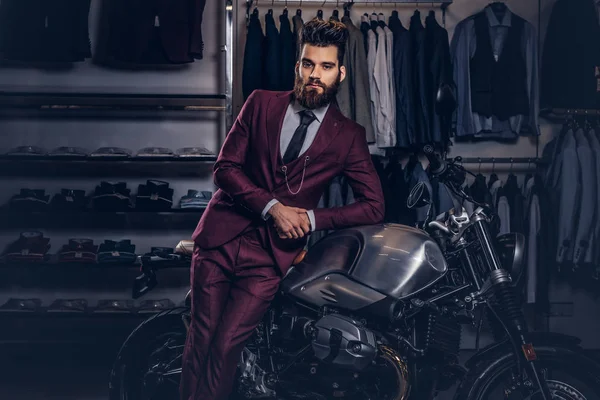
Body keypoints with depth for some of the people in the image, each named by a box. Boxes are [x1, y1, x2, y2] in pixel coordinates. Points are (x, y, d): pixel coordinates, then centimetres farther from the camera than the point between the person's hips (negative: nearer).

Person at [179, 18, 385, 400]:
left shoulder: (349, 136, 4)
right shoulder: (261, 104, 7)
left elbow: (374, 206, 2)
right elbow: (226, 166, 2)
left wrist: (313, 218, -10)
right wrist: (272, 207, -12)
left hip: (272, 253, -1)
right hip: (222, 235, 1)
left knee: (225, 349, -9)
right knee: (200, 341, 0)